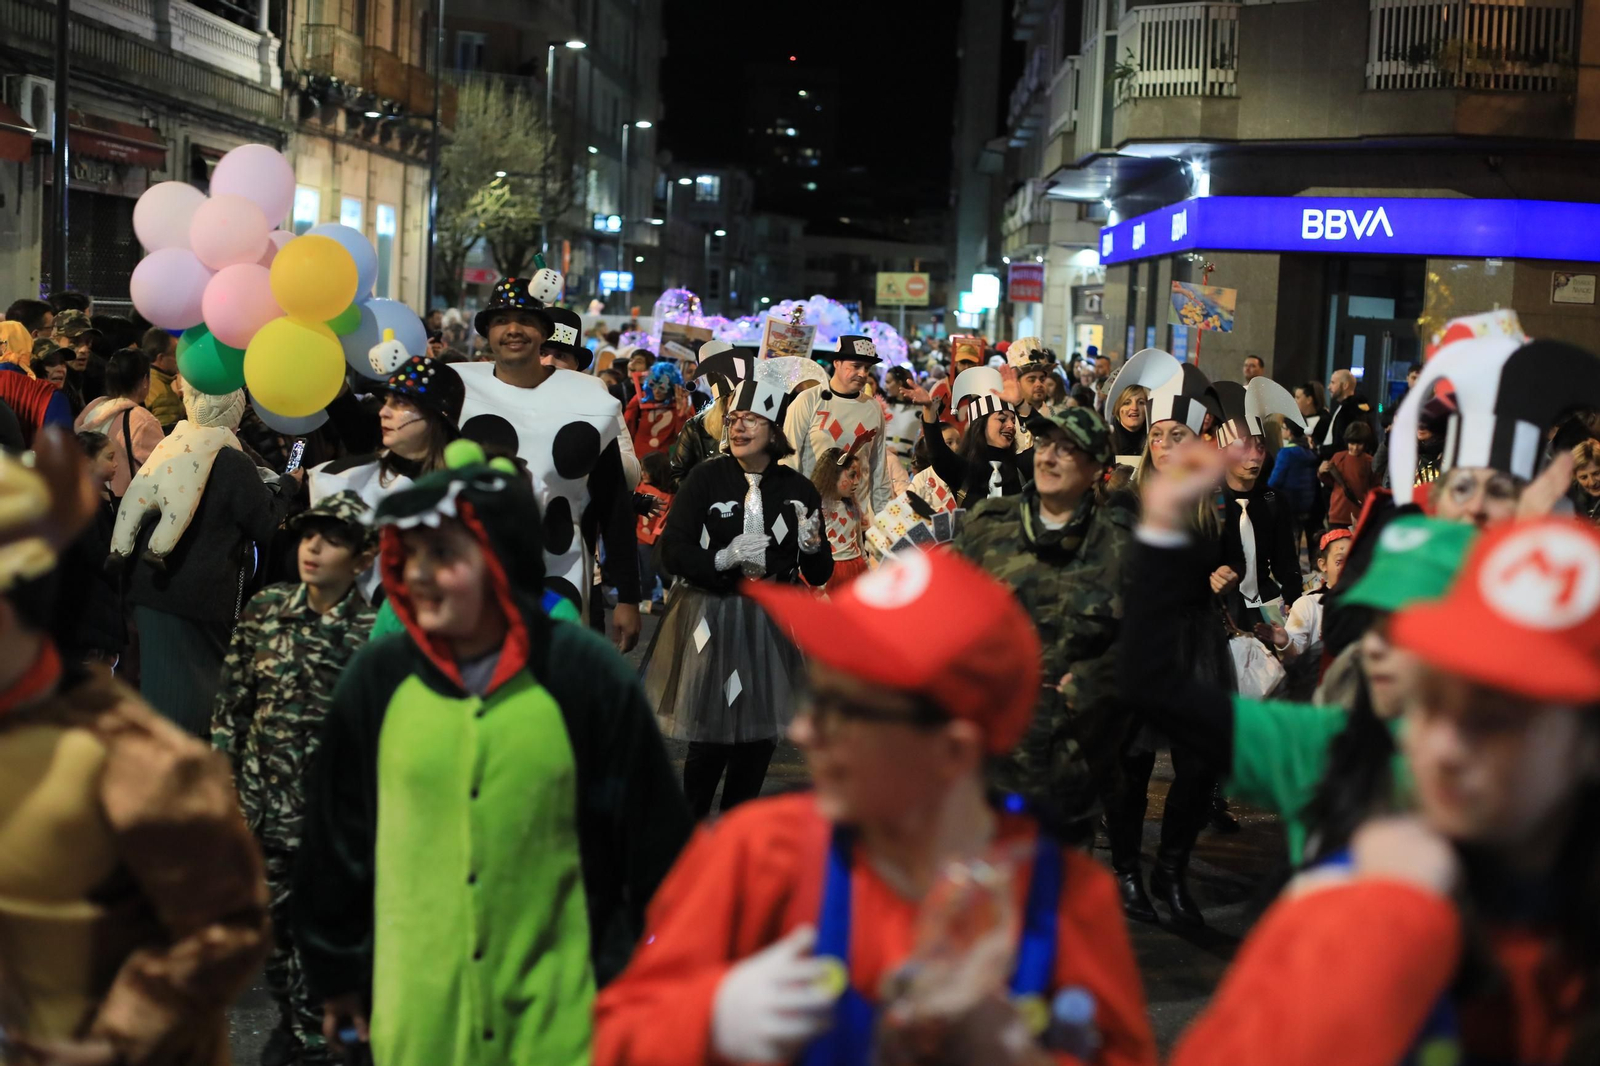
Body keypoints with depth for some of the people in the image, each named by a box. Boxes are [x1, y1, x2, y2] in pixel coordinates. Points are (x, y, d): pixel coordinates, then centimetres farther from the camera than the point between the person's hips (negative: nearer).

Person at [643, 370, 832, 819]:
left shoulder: (798, 490, 3)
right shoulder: (705, 478, -4)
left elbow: (818, 576, 6)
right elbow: (673, 554, -8)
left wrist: (813, 547, -15)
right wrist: (724, 558, -23)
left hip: (770, 624, 3)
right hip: (709, 621, -3)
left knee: (759, 739, 8)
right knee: (709, 740, -2)